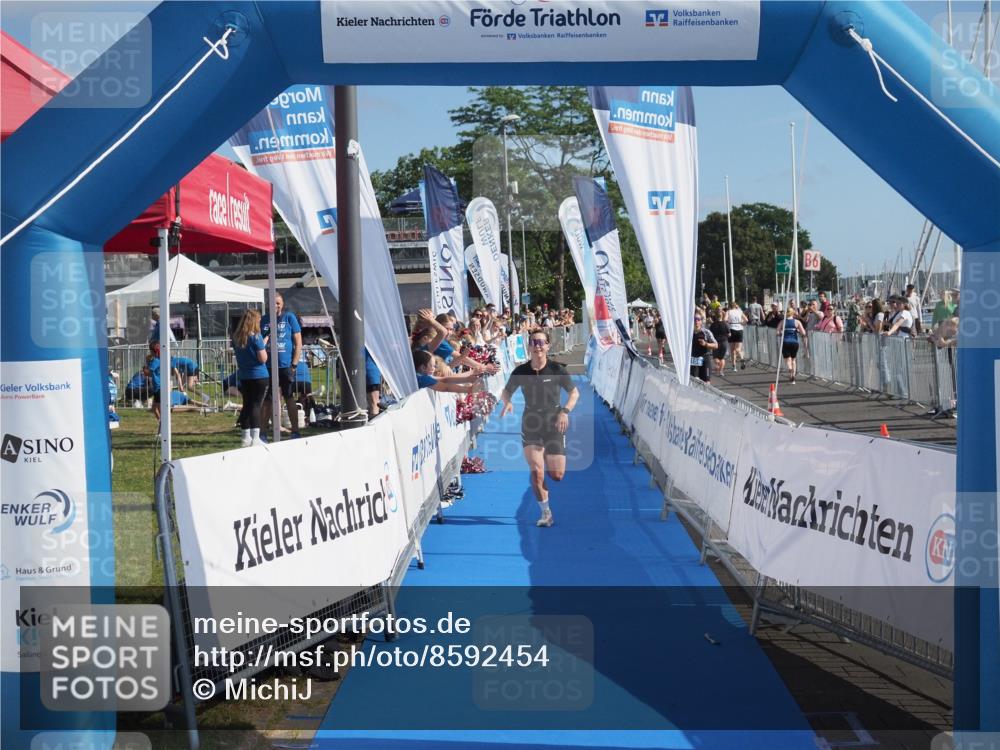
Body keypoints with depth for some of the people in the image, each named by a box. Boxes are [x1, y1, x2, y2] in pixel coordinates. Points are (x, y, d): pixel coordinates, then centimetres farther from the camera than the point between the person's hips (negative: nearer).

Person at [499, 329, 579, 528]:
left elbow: (574, 393, 0)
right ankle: (545, 512, 6)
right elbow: (506, 391, 7)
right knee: (536, 471, -13)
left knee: (557, 476, -1)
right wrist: (507, 402, -16)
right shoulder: (520, 371, -5)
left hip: (555, 424, 0)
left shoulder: (557, 369, -8)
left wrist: (565, 411, -16)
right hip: (531, 424, 0)